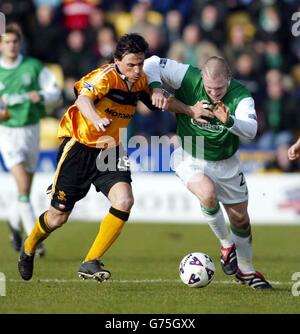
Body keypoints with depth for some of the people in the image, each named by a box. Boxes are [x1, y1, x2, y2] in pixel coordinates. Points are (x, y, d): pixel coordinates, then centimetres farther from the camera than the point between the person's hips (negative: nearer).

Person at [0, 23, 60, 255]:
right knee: (23, 185, -18)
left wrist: (41, 96, -18)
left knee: (26, 189, 12)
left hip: (31, 130, 2)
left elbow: (55, 91, 3)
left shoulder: (34, 66, 0)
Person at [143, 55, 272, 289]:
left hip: (226, 163, 2)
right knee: (208, 195, -30)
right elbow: (152, 64, -17)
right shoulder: (187, 78, -23)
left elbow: (251, 131, -37)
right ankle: (226, 244, -1)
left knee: (241, 219, 9)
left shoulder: (241, 96, -24)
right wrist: (156, 87, -34)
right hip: (190, 158, -2)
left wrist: (228, 121, -55)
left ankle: (245, 270, 34)